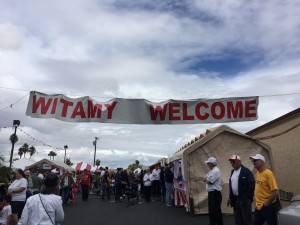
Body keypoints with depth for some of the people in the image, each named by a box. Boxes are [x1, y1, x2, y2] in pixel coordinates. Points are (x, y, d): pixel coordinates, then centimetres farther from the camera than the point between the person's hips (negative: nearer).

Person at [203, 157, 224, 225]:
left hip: (215, 194, -10)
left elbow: (208, 181, -21)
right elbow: (205, 179, 14)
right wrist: (207, 180, -6)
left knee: (213, 212, -3)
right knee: (217, 211, 17)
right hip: (212, 193, 10)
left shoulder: (215, 171, -18)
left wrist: (206, 179, -1)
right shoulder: (212, 171, 15)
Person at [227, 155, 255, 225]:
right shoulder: (232, 172, 11)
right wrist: (230, 197, 12)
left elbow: (252, 185, -15)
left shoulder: (246, 171, -11)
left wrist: (247, 197, -16)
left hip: (244, 199, -7)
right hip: (235, 199, 7)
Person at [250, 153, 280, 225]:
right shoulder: (257, 173, 5)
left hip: (268, 207, -7)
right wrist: (257, 202, 12)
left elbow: (275, 192, -20)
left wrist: (266, 204, -14)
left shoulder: (268, 173, -18)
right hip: (258, 207, 7)